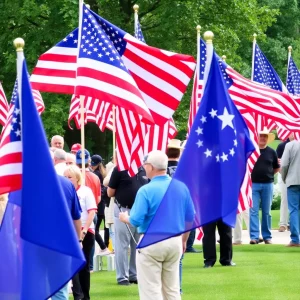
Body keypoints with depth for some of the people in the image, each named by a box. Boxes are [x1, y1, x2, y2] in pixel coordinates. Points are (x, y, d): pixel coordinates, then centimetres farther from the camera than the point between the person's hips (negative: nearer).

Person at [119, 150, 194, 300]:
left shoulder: (146, 190, -15)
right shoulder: (181, 187, 2)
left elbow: (136, 220, -17)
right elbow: (189, 218, 8)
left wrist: (124, 218, 6)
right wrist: (184, 240, 22)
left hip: (151, 243, -5)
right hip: (175, 242, 5)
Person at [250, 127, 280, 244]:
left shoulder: (271, 152, 6)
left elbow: (277, 168, 15)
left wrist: (268, 175, 1)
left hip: (268, 184, 2)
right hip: (253, 184, -2)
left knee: (266, 212, 7)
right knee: (253, 211, -6)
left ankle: (267, 236, 13)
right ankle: (254, 236, -7)